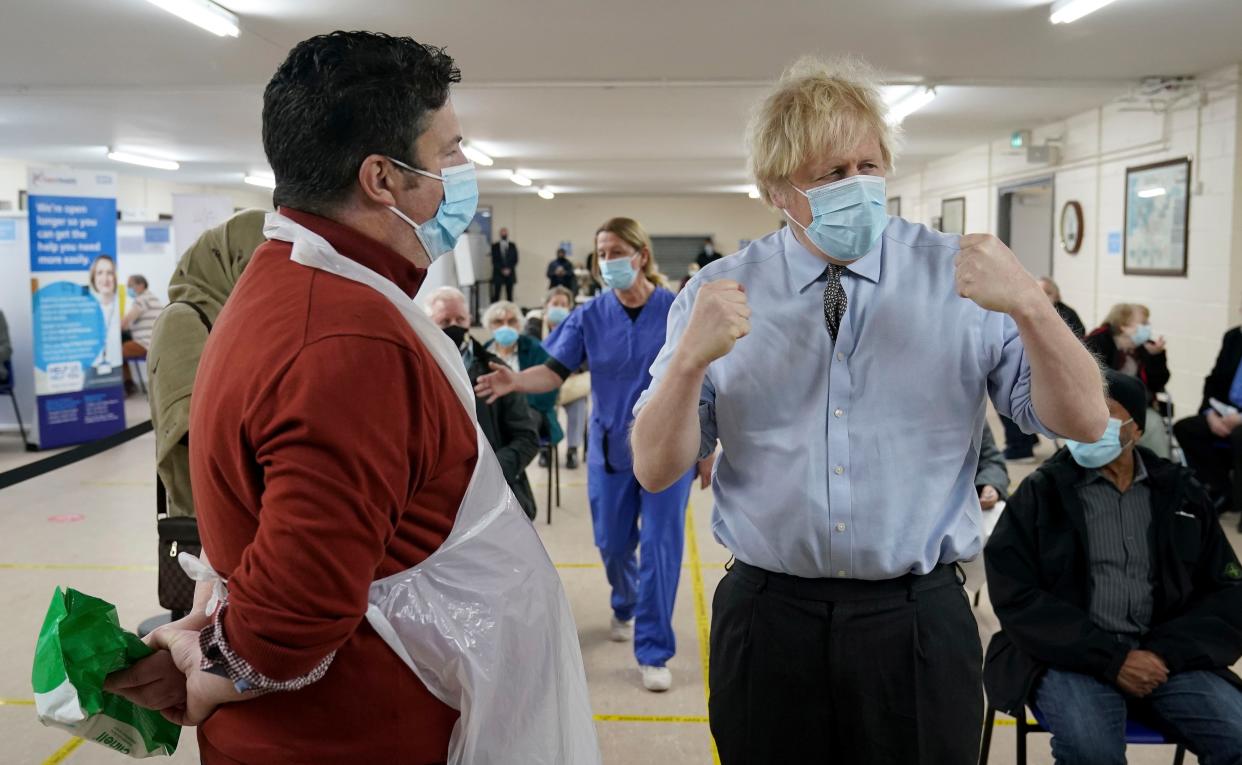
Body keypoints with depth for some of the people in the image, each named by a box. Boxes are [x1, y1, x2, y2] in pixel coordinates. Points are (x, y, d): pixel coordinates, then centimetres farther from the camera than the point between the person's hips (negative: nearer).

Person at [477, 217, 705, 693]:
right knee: (612, 544, 14)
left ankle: (654, 652, 12)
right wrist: (516, 380, -31)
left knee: (660, 547, -2)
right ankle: (624, 608, 47)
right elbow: (555, 371, -11)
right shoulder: (591, 316, -3)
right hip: (611, 449, 3)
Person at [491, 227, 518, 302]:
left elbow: (515, 259, 5)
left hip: (510, 273, 2)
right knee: (496, 295, -6)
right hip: (498, 273, -2)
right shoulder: (495, 246, 4)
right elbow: (494, 260, -1)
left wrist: (509, 269, -8)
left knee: (509, 295, 1)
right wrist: (502, 270, -11)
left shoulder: (512, 246, 9)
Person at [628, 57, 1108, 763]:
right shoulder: (719, 294, -2)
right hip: (766, 619, 0)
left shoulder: (962, 275, -1)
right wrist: (692, 357, -21)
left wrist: (1029, 305, -19)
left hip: (919, 622, 1)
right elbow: (656, 471, -4)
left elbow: (1083, 422, -3)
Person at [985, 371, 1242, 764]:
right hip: (1070, 657, -3)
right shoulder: (1041, 492, 0)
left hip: (1166, 657, 4)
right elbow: (1016, 596, -7)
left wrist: (1167, 653, -7)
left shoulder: (1181, 491, 10)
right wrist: (1112, 658, -13)